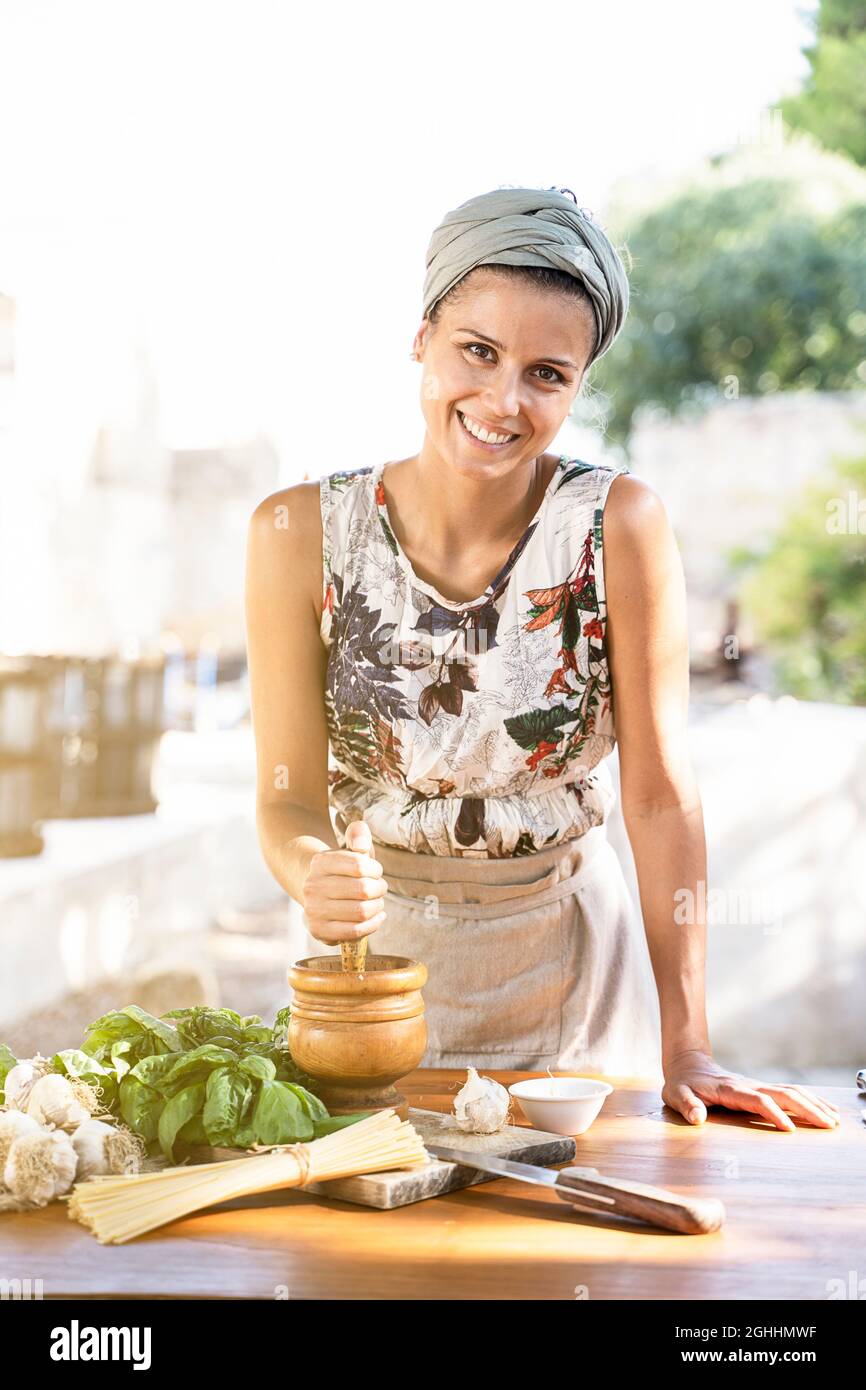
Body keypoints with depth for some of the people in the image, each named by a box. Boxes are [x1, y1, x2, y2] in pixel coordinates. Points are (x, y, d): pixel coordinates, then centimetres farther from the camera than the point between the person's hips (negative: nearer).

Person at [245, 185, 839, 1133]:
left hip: (570, 959, 0)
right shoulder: (300, 533, -14)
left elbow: (661, 790, -15)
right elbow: (288, 798, -12)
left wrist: (685, 1050, -16)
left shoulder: (620, 525, -16)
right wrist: (314, 876, -35)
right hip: (378, 952, 1)